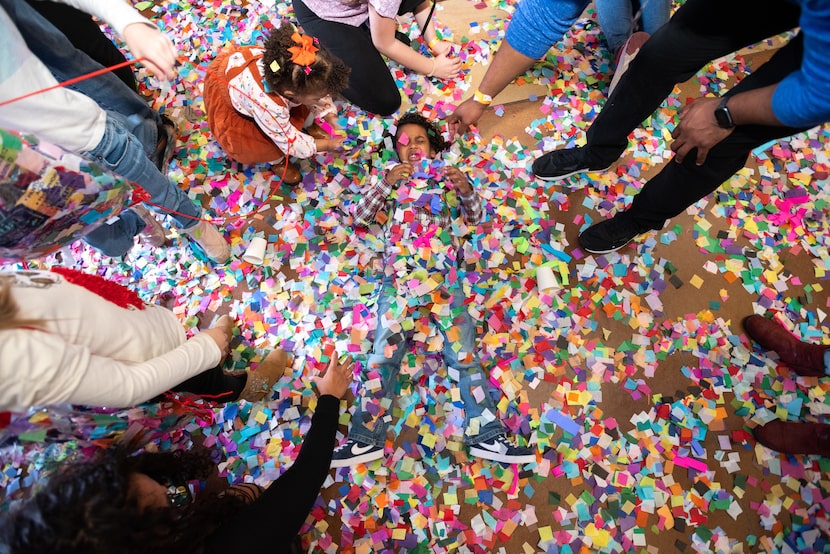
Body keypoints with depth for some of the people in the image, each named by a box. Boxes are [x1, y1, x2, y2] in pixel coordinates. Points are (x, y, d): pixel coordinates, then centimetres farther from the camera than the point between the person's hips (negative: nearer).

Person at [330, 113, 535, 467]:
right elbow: (359, 217, 8)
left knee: (464, 352, -7)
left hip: (442, 275, 0)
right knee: (384, 354, -5)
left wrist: (466, 189, -7)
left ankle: (487, 436, 0)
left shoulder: (445, 179, 19)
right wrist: (387, 183, -4)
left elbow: (475, 217, 13)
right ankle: (365, 439, 1)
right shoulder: (390, 182, 20)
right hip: (397, 276, 1)